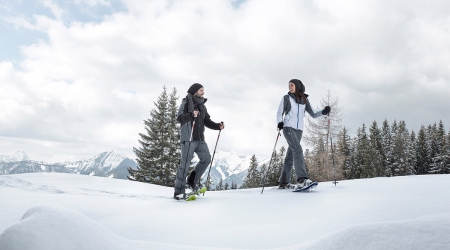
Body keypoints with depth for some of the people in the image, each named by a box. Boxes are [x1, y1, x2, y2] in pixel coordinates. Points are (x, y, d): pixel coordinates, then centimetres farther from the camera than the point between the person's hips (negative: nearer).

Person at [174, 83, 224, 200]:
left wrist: (218, 126, 3)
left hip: (199, 139, 7)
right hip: (188, 138, -7)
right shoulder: (186, 102, -2)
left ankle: (192, 181, 16)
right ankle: (179, 191, 1)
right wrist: (191, 115, -30)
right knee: (185, 163, -6)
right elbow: (179, 117, -13)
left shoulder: (202, 106, 19)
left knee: (206, 158, 0)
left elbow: (207, 121, 19)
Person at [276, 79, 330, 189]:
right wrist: (280, 122, -14)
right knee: (297, 150, -23)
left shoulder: (305, 100, 15)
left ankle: (283, 182, 10)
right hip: (288, 127, -4)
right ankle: (302, 179, -34)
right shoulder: (286, 98, 7)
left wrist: (323, 112, -4)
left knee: (290, 155, 4)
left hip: (299, 130, 4)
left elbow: (313, 114, 14)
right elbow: (280, 113, 5)